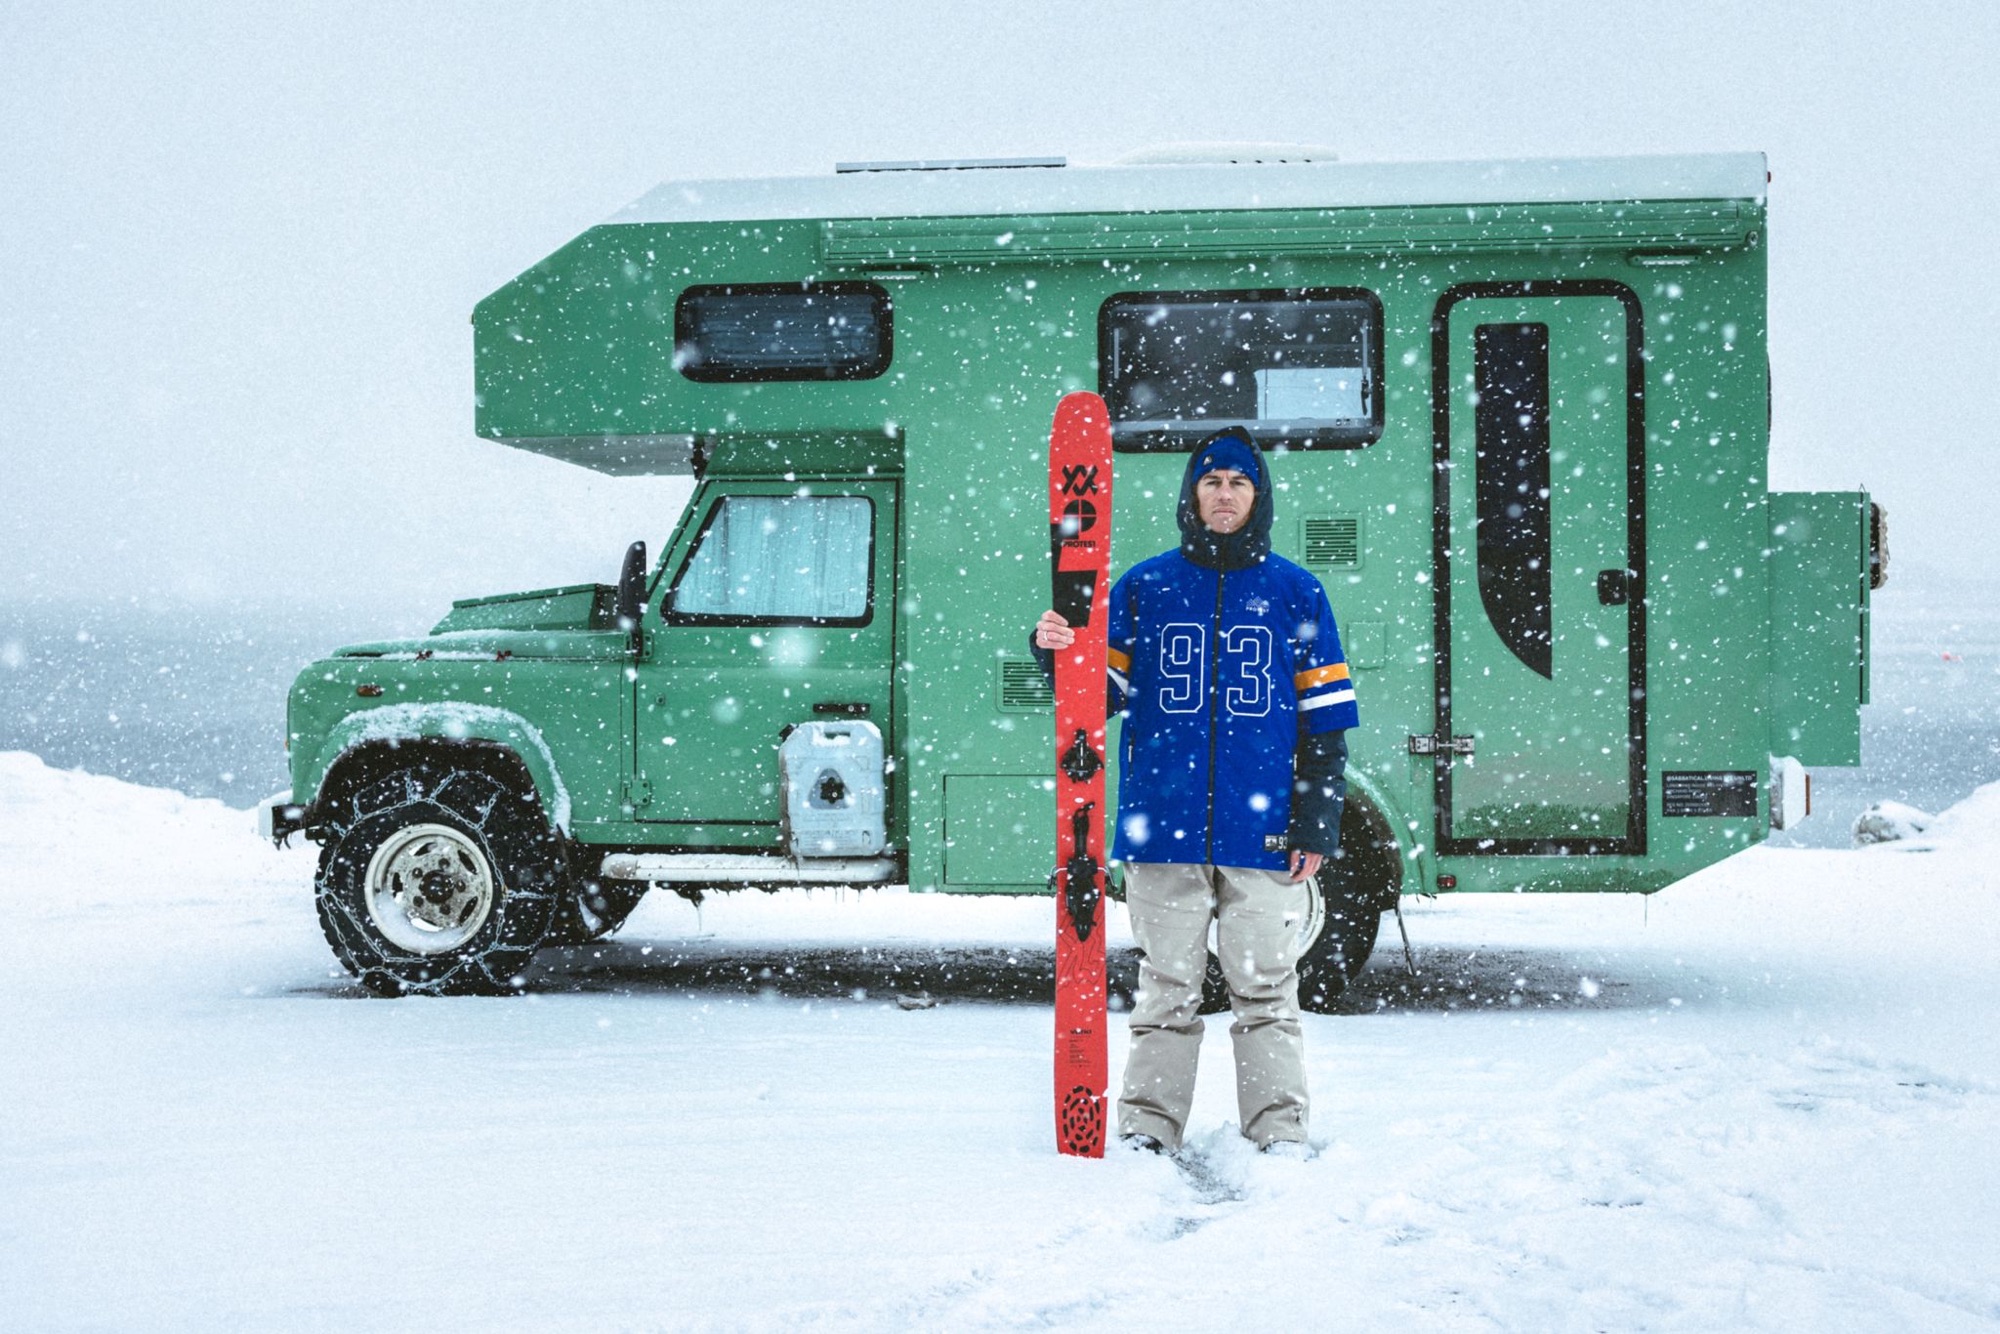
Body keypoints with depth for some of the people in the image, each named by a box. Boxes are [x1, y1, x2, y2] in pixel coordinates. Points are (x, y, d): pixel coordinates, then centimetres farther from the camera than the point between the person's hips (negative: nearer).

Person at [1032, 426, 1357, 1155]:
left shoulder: (1296, 592, 8)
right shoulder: (1144, 587, 9)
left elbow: (1324, 716, 7)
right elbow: (1104, 691, 9)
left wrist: (1318, 820, 0)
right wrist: (1058, 652, -12)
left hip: (1264, 833, 0)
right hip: (1164, 825, 0)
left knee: (1266, 987, 3)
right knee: (1167, 987, 4)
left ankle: (1279, 1131, 8)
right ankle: (1148, 1125, 9)